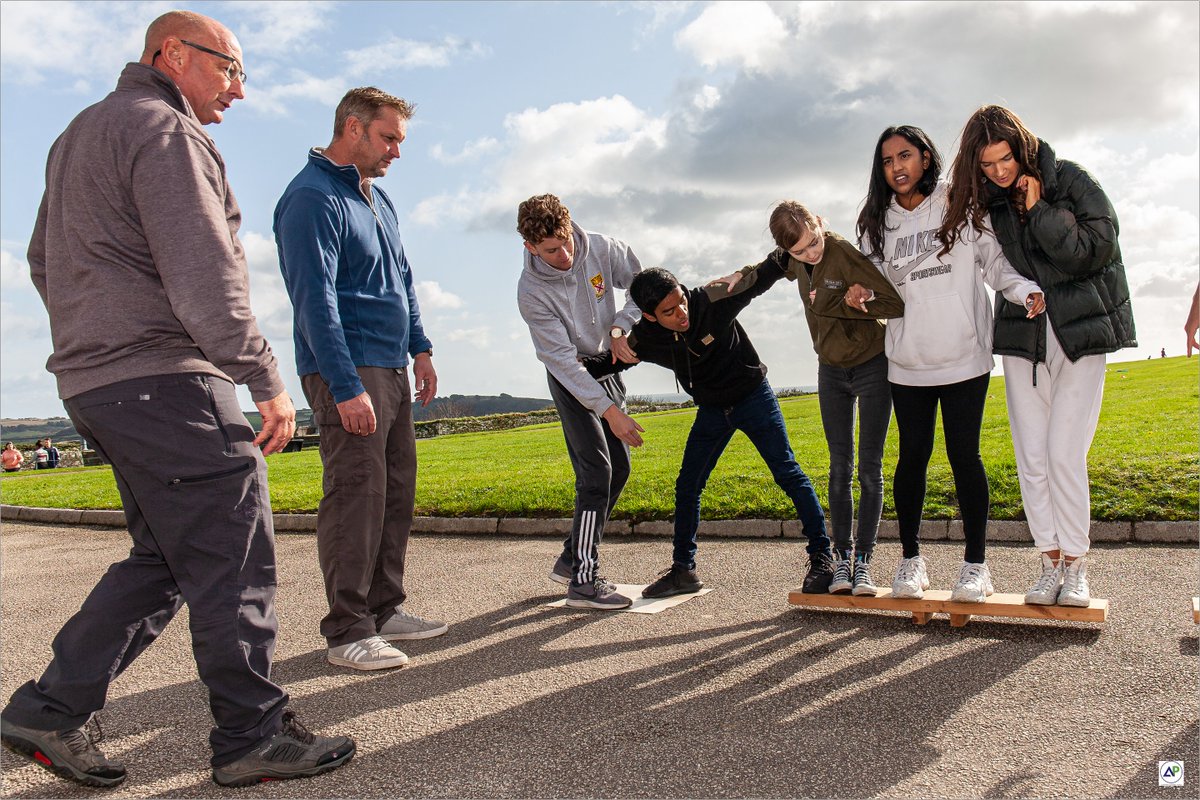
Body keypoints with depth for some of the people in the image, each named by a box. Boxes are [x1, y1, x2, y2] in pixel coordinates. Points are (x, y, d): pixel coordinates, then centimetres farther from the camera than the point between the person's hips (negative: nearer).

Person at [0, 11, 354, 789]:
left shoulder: (82, 133, 24)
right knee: (233, 558, -3)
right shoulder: (164, 129, -9)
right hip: (164, 381, -10)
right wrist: (267, 381, -16)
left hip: (95, 380, 10)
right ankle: (253, 736, 6)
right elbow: (204, 278, -19)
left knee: (162, 559, 16)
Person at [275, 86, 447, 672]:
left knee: (397, 491, 10)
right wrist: (346, 388, -22)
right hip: (347, 371, -9)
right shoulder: (311, 199, -11)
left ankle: (385, 608, 21)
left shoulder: (378, 198, 18)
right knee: (355, 494, -8)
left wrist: (420, 348, 18)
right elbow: (315, 302, -18)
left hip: (392, 368, 9)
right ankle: (347, 631, 0)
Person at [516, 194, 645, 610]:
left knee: (618, 469, 8)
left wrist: (619, 328, -18)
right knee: (596, 472, -16)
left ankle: (572, 559, 20)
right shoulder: (532, 291, -25)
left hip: (607, 369, 6)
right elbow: (562, 358, -25)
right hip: (570, 380, -6)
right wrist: (608, 410, -28)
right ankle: (583, 580, -10)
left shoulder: (602, 249, -15)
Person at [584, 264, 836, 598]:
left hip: (753, 396, -4)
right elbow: (613, 360, 1)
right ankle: (683, 569, 18)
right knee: (686, 487, 5)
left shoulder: (712, 299, -27)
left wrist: (788, 254, -35)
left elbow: (759, 277, -20)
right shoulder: (644, 338, -16)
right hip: (711, 410, 4)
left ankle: (821, 558, 3)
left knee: (787, 473, -7)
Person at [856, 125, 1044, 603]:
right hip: (907, 363, 3)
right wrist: (860, 295, -4)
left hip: (964, 357, -2)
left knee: (964, 456, 0)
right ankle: (911, 560, 17)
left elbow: (995, 261, 2)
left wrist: (1026, 290, -15)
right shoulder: (878, 223, 10)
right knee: (912, 457, 5)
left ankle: (976, 564, 12)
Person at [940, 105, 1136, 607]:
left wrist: (1038, 210, -14)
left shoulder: (1069, 179, -3)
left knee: (1064, 453, -9)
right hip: (1021, 336, 4)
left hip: (1078, 333, -4)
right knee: (1031, 457, 1)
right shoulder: (987, 202, 7)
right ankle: (1051, 561, 13)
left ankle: (1076, 565, 6)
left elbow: (1097, 249, -11)